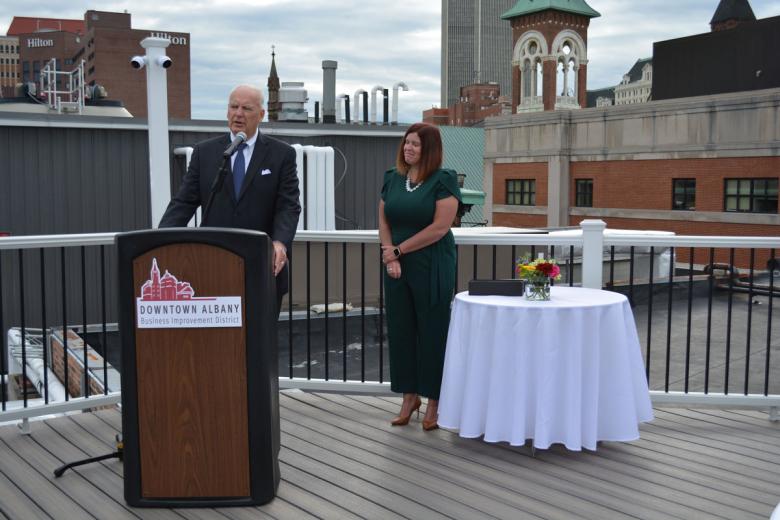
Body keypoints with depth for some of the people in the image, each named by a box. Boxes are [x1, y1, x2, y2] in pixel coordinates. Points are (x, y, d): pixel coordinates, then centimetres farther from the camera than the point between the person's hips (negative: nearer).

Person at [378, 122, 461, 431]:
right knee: (400, 330, 8)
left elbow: (440, 227, -15)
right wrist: (390, 256, -8)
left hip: (432, 268, -5)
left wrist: (399, 249, -11)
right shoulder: (393, 179, 9)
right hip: (397, 267, 5)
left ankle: (433, 402, 14)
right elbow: (384, 221, 8)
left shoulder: (443, 180, -8)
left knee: (432, 332, 3)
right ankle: (409, 396, 21)